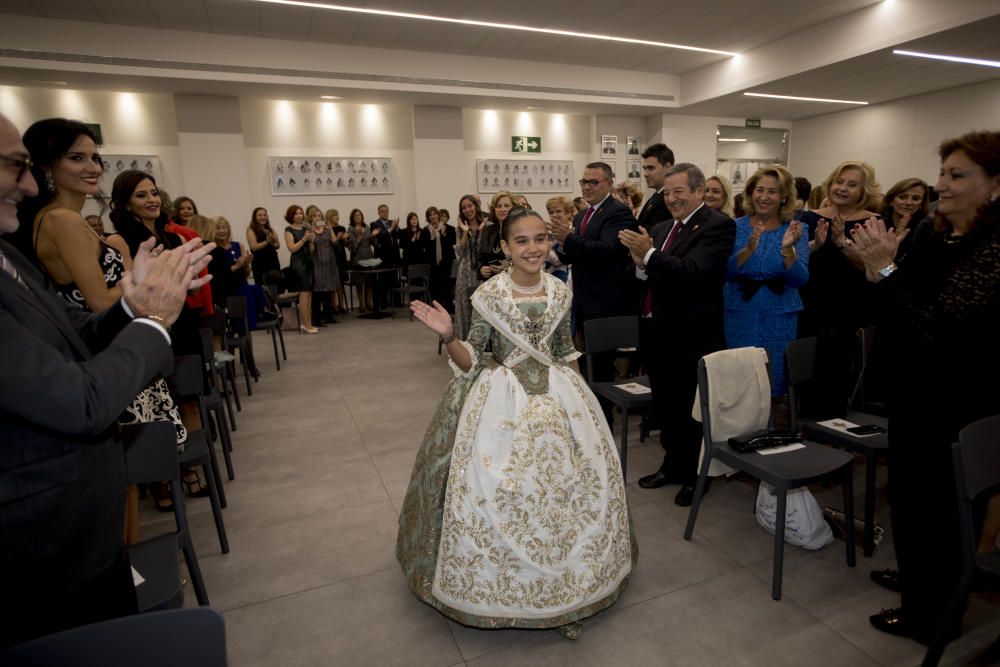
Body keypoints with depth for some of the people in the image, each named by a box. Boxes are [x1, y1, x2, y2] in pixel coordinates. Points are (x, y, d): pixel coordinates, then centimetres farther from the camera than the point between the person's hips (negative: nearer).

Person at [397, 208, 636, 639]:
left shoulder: (560, 293, 2)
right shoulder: (488, 296, -8)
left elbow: (565, 353, 12)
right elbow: (471, 362, -7)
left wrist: (576, 394, 12)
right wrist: (448, 336, -24)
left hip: (557, 395, 4)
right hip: (502, 399, -3)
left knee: (570, 481, 6)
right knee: (494, 488, -6)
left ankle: (564, 587, 28)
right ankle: (500, 587, 20)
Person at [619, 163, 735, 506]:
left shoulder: (717, 226, -10)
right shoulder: (661, 228, 12)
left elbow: (694, 271, -24)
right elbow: (646, 277, 7)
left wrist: (649, 255, -30)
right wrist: (640, 264, -14)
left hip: (692, 336, -7)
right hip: (657, 331, 7)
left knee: (692, 410, 8)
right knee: (665, 406, 19)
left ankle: (697, 475, 28)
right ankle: (673, 464, 38)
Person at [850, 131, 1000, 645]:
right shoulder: (928, 233, 2)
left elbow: (937, 328, -28)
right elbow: (894, 307, 10)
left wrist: (886, 268, -31)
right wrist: (875, 268, -6)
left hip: (956, 403, -7)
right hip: (911, 389, 7)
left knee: (936, 505, 9)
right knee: (906, 492, 21)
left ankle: (933, 615, 31)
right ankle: (917, 579, 43)